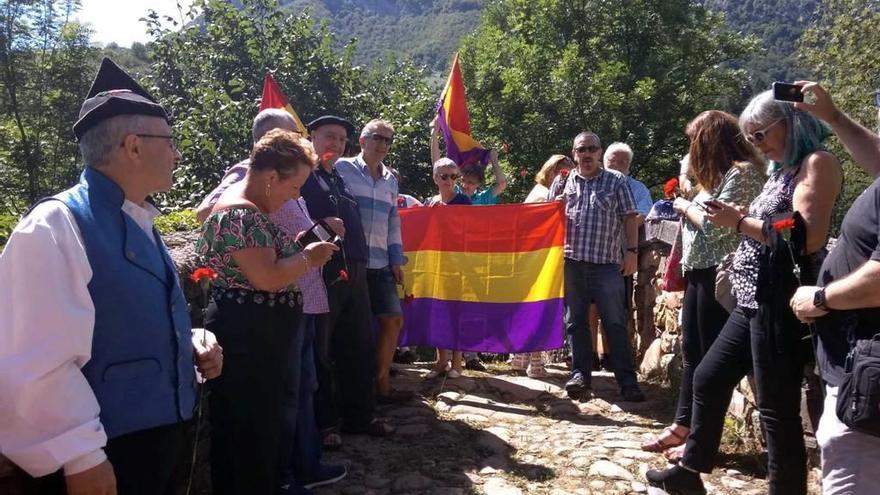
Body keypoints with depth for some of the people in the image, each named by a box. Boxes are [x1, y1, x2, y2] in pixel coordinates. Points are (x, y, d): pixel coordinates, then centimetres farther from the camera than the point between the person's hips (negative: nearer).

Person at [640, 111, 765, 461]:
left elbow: (715, 225, -18)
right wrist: (683, 208, 6)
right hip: (700, 271, 10)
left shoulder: (742, 172, -11)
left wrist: (686, 206, -4)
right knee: (691, 351, 13)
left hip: (717, 274, -10)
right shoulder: (723, 173, 18)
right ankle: (682, 426, 22)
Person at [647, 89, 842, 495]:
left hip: (780, 303, -10)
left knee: (777, 408, -4)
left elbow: (809, 237, -23)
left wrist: (740, 222, -15)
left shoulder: (817, 163, -9)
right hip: (754, 301, 10)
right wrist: (739, 220, 3)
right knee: (708, 378, 16)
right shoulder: (781, 171, 19)